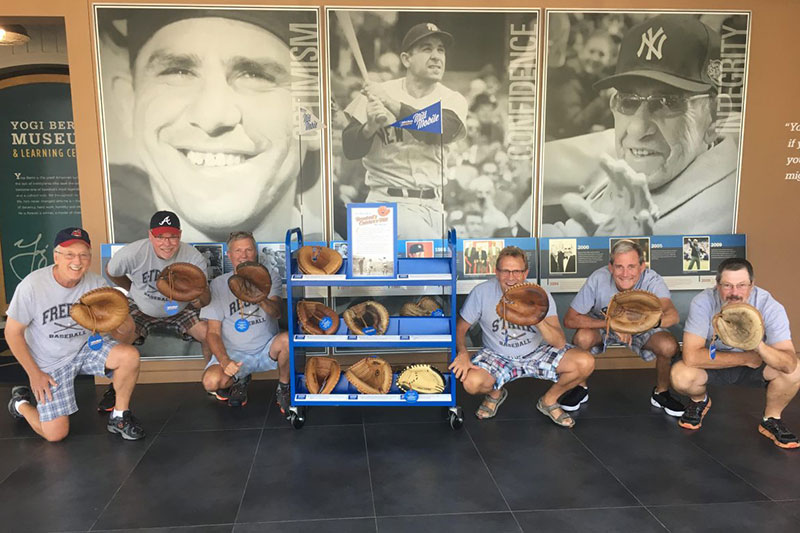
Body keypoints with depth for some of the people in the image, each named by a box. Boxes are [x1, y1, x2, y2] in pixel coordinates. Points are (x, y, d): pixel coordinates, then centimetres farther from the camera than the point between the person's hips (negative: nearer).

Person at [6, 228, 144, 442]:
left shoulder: (96, 284, -14)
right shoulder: (32, 286, -21)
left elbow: (125, 323, -11)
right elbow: (13, 332, -10)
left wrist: (123, 328, -37)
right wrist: (34, 373, -9)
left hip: (87, 347, 2)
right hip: (50, 364, -2)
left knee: (130, 356, -27)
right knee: (56, 434, -4)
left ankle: (119, 418, -4)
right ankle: (21, 403, 30)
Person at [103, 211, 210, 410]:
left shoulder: (194, 258, -24)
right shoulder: (133, 253, -25)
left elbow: (204, 300, -23)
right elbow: (111, 272, -1)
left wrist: (199, 299, -45)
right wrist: (135, 290, 6)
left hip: (180, 310, 0)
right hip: (140, 308, 0)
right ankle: (116, 387, 5)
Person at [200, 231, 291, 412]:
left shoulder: (268, 276, 1)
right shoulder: (218, 285, -1)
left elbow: (276, 312, -16)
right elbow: (213, 332, -4)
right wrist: (224, 361, -22)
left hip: (266, 350, 0)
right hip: (234, 353, 0)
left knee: (287, 339, -33)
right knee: (211, 382, -28)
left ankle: (283, 389, -5)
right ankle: (240, 380, 10)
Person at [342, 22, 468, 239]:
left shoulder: (453, 100, 2)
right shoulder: (376, 93, -3)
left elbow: (437, 131, -19)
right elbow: (349, 150, -8)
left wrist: (391, 104, -26)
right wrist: (370, 127, -28)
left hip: (433, 205, 4)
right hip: (389, 202, -4)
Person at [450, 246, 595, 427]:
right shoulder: (481, 293, -17)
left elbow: (559, 343, -23)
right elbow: (460, 328, -6)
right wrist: (462, 353, -27)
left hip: (536, 353, 1)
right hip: (497, 356, -1)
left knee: (585, 363, -21)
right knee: (471, 382, -32)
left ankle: (549, 400, 10)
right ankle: (495, 394, 10)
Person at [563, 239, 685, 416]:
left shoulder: (652, 280, -28)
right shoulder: (598, 279, -29)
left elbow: (673, 315, -45)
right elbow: (570, 319, -28)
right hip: (602, 324, -1)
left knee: (669, 346, -26)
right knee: (582, 337, -32)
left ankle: (661, 393, 5)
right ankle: (580, 388, -3)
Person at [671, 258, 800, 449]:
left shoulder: (769, 306, -23)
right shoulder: (703, 303, -27)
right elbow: (691, 357, -34)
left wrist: (760, 346, -53)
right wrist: (745, 358, -27)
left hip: (755, 365, 1)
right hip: (713, 363, -1)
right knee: (680, 375, -31)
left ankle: (771, 420, 2)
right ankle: (700, 401, 8)